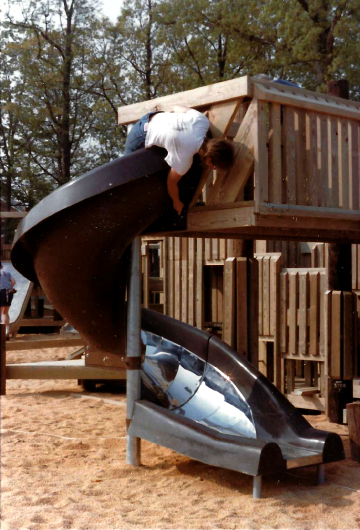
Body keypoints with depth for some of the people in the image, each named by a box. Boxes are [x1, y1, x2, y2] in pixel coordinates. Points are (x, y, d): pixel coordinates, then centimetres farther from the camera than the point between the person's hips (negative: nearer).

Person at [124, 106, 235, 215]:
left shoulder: (203, 121, -25)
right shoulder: (183, 159, -37)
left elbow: (177, 107, -5)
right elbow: (171, 183, -17)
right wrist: (177, 202, 1)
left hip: (153, 117, 7)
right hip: (140, 139, -7)